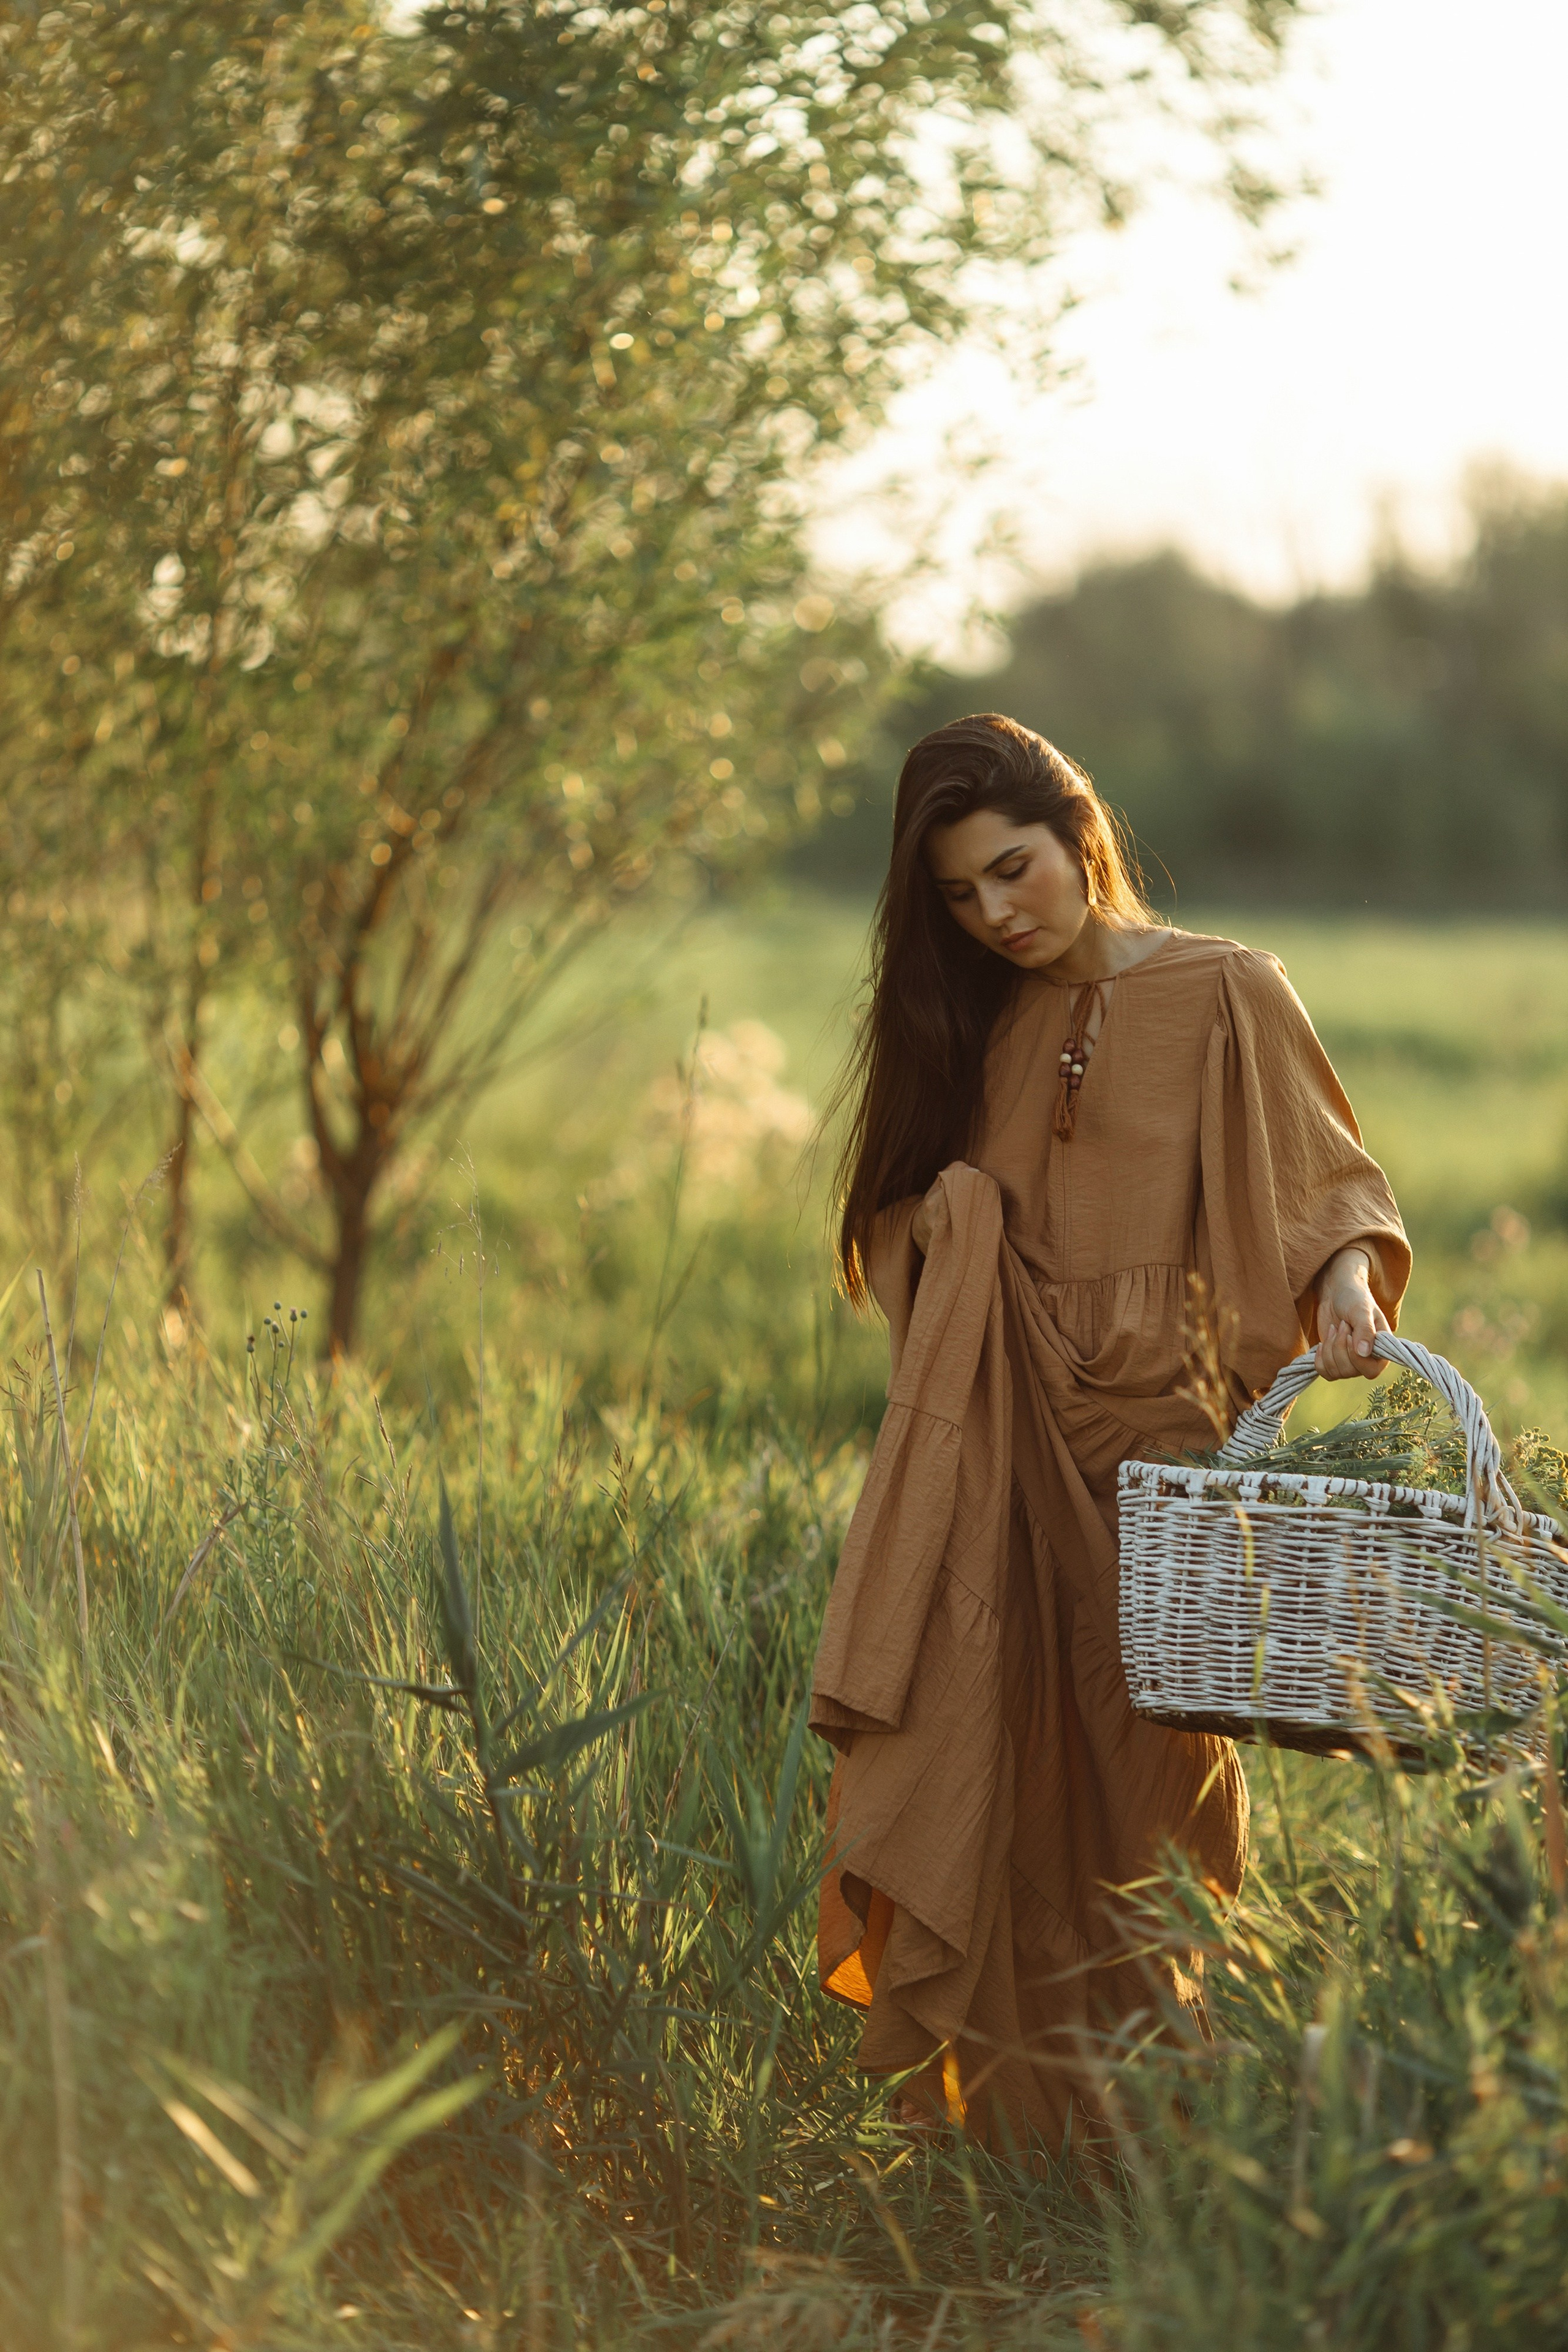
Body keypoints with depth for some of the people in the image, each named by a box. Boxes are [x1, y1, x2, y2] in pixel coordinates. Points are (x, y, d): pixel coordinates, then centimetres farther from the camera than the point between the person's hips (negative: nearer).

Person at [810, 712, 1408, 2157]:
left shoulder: (1223, 995, 1)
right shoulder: (978, 1031, 15)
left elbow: (1328, 1183, -1)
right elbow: (906, 1231, 22)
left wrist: (1347, 1280, -21)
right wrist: (946, 1224, 0)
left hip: (1159, 1443, -4)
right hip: (1000, 1464, 4)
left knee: (1146, 1784, -4)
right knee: (999, 1787, -3)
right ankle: (1019, 2129, 3)